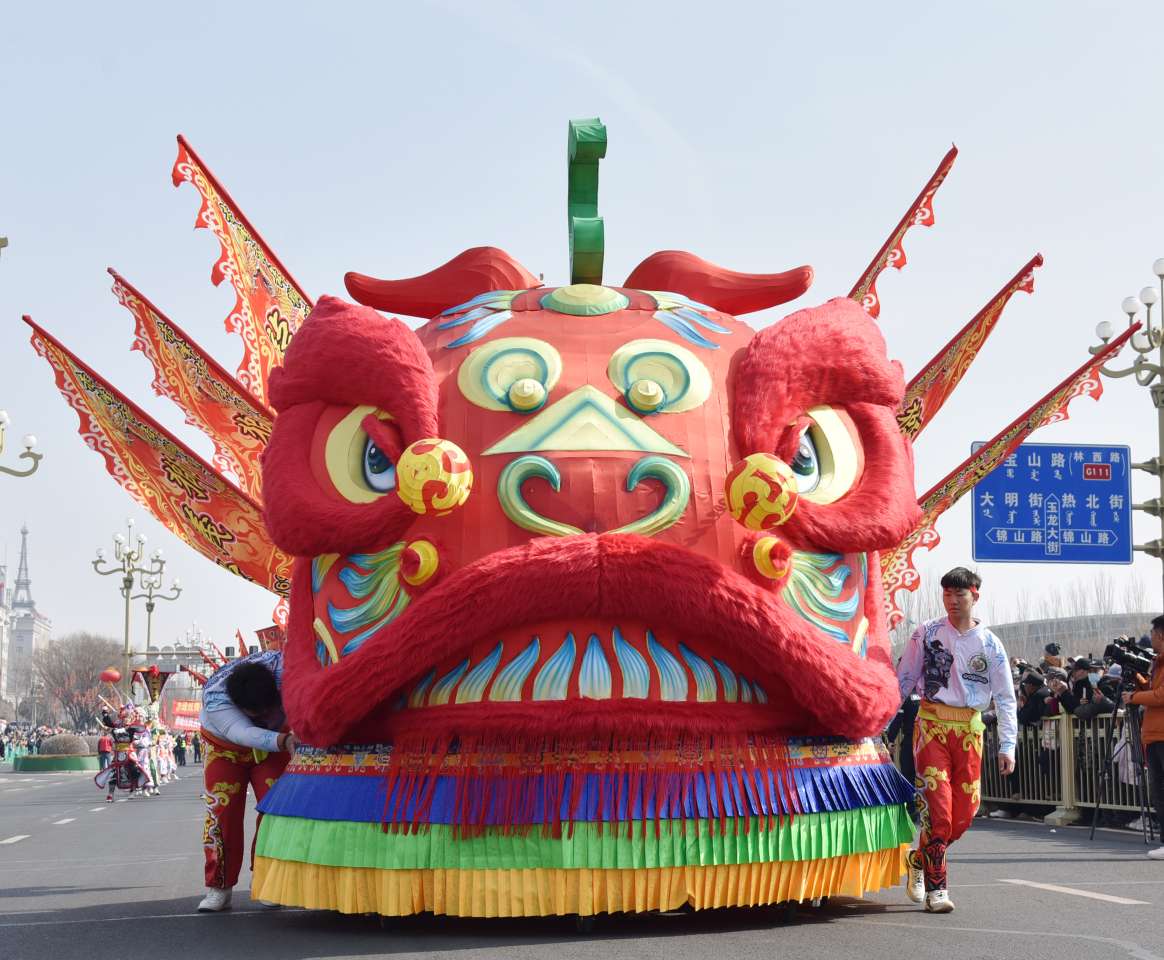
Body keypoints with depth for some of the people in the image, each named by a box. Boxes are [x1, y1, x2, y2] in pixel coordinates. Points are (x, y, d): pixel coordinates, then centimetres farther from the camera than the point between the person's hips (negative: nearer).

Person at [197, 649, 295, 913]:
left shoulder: (280, 665, -35)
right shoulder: (214, 697, -40)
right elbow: (243, 733, -52)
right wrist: (284, 741, -68)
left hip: (275, 740, 2)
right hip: (226, 748, -2)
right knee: (221, 810, -13)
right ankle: (219, 887, -6)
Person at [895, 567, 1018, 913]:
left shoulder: (990, 644, 5)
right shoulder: (927, 633, 3)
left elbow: (1005, 697, 6)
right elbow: (903, 679, 6)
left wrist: (1007, 745, -1)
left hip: (970, 728, 2)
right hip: (932, 723, -2)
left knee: (965, 810, 1)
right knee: (937, 805, -12)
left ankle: (920, 858, 26)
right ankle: (935, 887, -5)